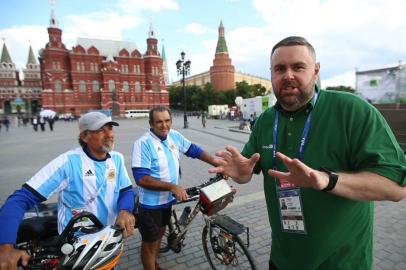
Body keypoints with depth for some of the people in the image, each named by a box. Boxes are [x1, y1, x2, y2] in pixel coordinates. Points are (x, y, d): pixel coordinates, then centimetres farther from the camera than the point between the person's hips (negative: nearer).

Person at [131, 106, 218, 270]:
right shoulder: (143, 143, -23)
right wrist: (172, 186, -31)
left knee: (160, 234, 27)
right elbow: (141, 178, -27)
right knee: (150, 243, 11)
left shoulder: (174, 136, -5)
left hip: (168, 199, 7)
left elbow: (193, 150, 5)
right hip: (150, 203, -7)